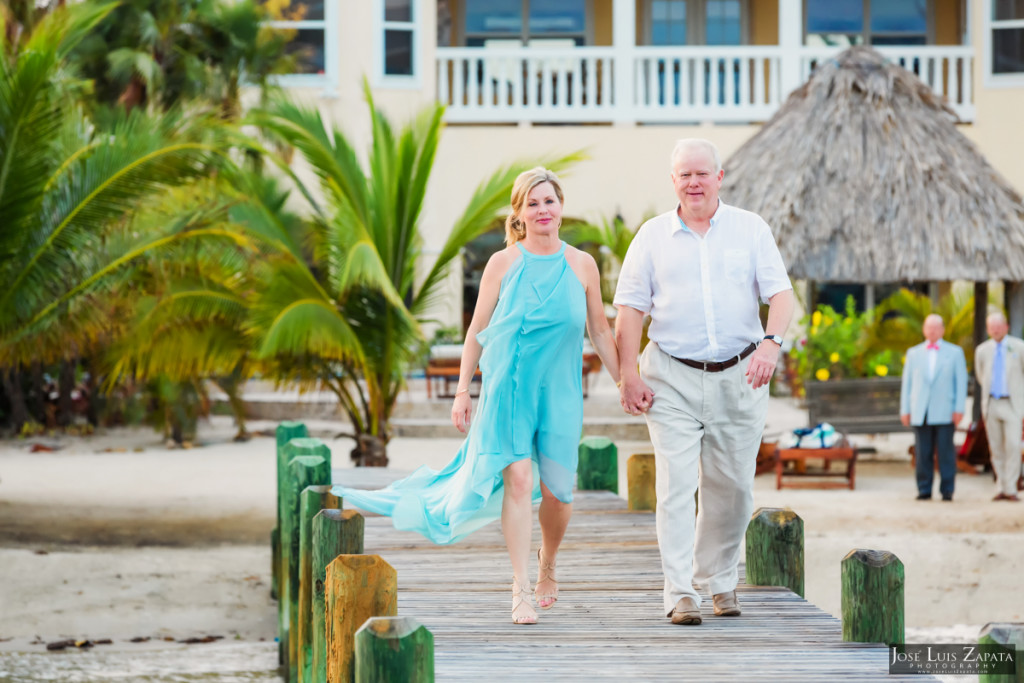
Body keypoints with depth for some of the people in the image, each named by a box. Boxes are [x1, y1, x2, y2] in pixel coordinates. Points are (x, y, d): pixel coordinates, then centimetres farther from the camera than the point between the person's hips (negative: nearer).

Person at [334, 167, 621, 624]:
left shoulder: (582, 265, 4)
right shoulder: (502, 264, 0)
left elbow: (600, 333, 12)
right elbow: (477, 331, 6)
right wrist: (462, 391, 3)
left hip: (560, 393, 2)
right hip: (507, 386, -1)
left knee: (556, 490, -1)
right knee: (517, 479, -13)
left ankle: (547, 566, 29)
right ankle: (521, 590, -10)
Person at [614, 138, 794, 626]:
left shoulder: (750, 229, 5)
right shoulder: (653, 236, 4)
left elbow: (780, 293, -1)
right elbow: (629, 309, 4)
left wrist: (771, 342, -20)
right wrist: (629, 375, -6)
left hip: (739, 375, 1)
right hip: (673, 378, -1)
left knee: (732, 486, 6)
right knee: (676, 484, -10)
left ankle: (720, 581, 24)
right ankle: (680, 593, -10)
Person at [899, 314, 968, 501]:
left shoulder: (955, 352, 9)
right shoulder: (913, 353, 14)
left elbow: (961, 382, 5)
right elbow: (907, 383, 13)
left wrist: (959, 409, -5)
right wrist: (904, 410, 5)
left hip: (944, 413, -2)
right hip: (921, 413, 2)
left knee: (945, 452, -5)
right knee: (922, 453, -1)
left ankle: (947, 490, 0)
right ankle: (924, 490, 4)